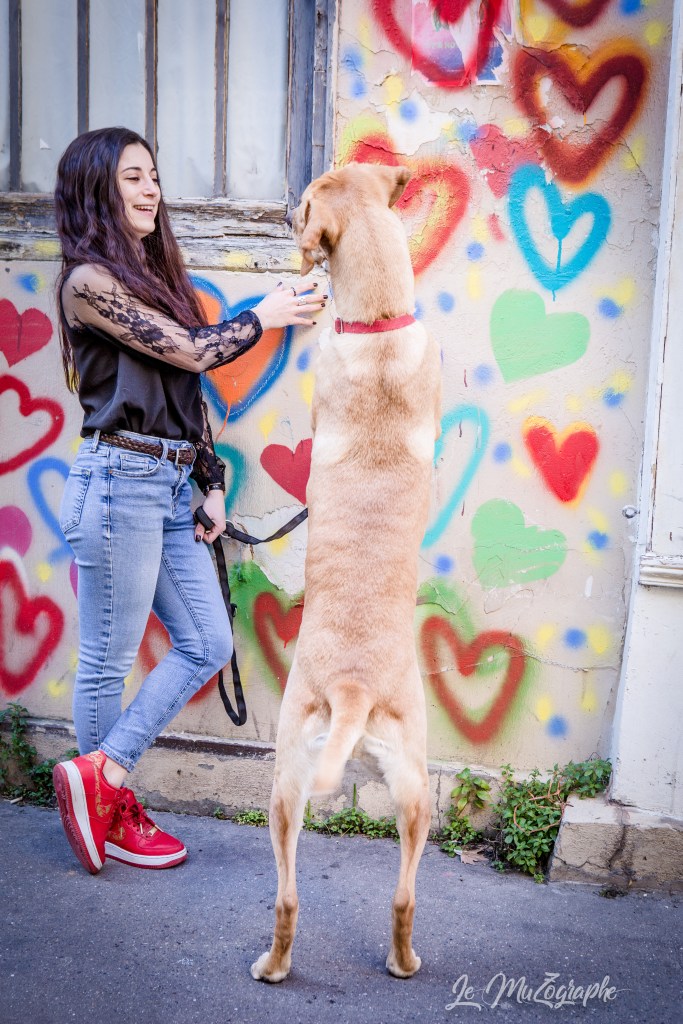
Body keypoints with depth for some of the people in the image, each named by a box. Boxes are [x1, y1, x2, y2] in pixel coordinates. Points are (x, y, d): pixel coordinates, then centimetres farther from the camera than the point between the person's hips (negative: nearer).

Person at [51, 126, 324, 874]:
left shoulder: (151, 273, 17)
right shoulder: (89, 281, -9)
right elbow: (193, 352, -11)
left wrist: (210, 482, 13)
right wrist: (265, 316, 5)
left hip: (171, 485, 9)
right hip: (120, 481, -9)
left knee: (207, 645, 9)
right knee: (108, 662, 3)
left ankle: (101, 776, 18)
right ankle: (109, 815, 20)